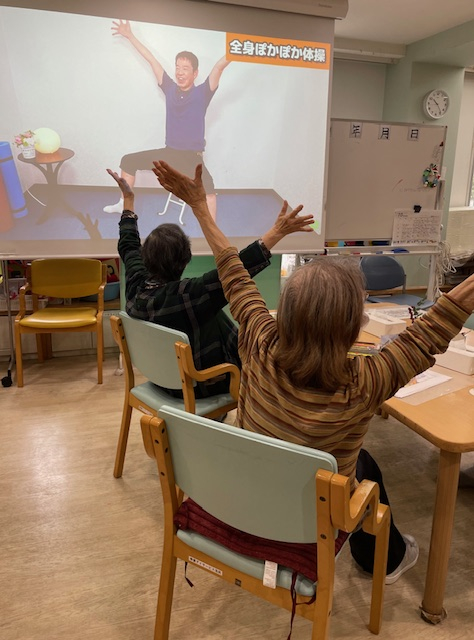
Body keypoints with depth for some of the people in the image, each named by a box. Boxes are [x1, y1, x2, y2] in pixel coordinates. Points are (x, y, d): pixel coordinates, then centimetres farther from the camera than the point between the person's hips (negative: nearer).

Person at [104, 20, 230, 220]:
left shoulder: (202, 93, -7)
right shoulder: (170, 89, 4)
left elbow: (220, 65, -19)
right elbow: (151, 60, 11)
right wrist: (129, 35, 18)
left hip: (192, 157, -6)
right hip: (168, 152, 6)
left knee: (208, 187, -36)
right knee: (129, 161, 14)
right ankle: (124, 204, 32)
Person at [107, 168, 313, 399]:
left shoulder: (136, 288, -15)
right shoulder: (187, 294, -37)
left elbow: (129, 247, 2)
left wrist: (128, 198, 11)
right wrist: (278, 231, -37)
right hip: (200, 385, -7)